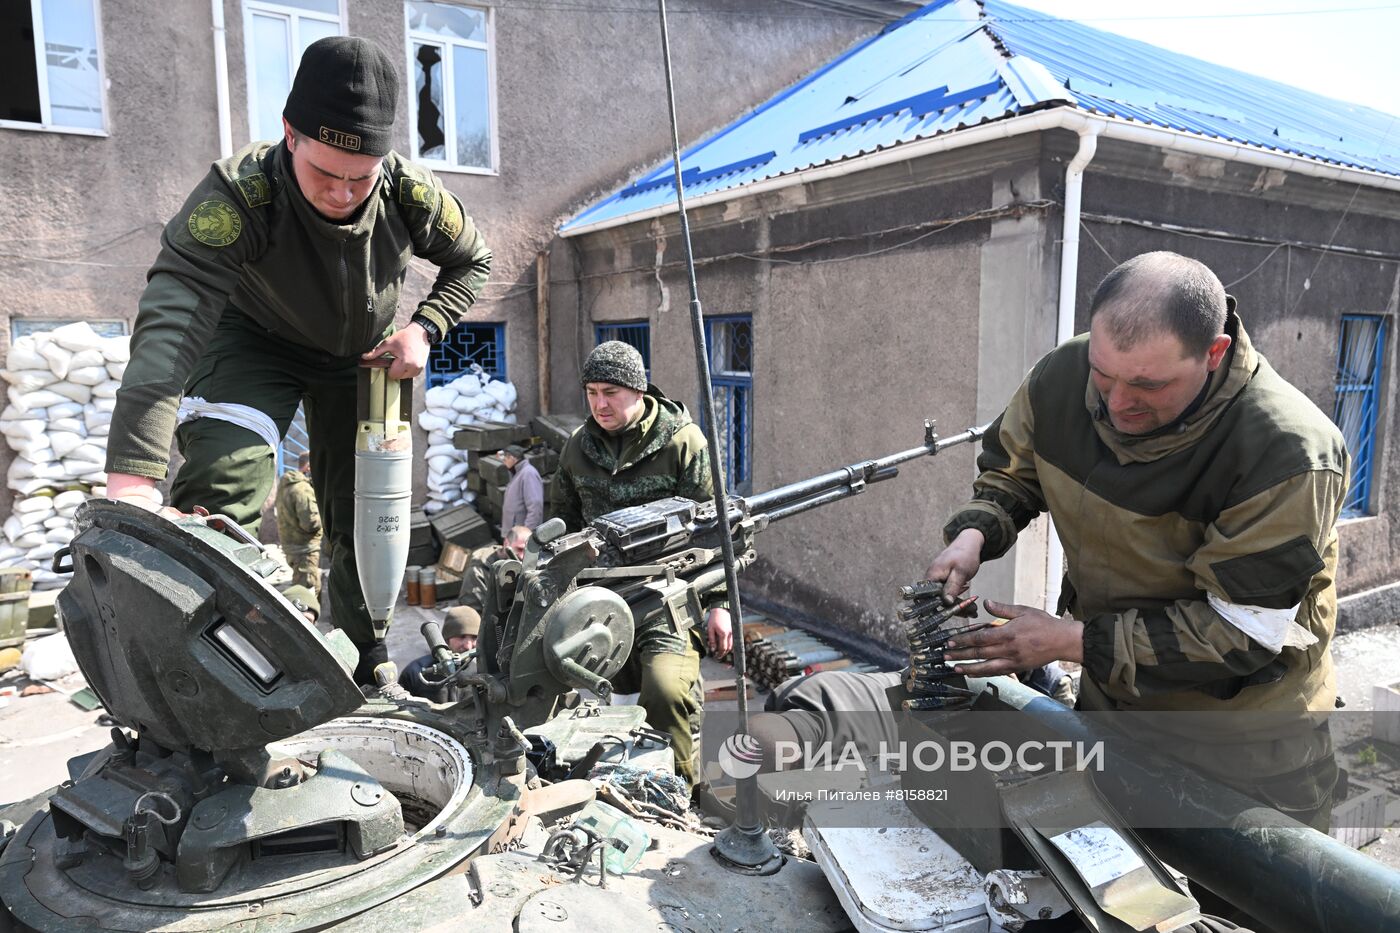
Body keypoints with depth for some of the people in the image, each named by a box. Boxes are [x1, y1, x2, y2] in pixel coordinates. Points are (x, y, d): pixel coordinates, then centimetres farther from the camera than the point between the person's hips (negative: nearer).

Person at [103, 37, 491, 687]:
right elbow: (170, 321, -49)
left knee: (362, 519, 7)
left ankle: (367, 663, 30)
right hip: (255, 341, -2)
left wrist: (424, 328, -22)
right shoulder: (238, 195, -37)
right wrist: (131, 477, -60)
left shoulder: (411, 194, -27)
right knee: (220, 486, -28)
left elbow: (472, 261, -4)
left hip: (364, 357, 3)